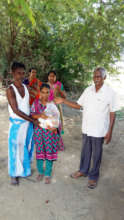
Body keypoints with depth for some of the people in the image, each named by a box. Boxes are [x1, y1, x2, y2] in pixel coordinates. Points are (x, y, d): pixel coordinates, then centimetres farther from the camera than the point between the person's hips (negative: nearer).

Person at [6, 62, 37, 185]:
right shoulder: (10, 90, -14)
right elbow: (16, 110, -18)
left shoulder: (26, 87, 4)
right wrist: (32, 120, -16)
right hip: (17, 124, -5)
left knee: (26, 147, 18)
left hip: (28, 123, 5)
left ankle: (24, 169, 40)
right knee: (16, 149, 6)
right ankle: (14, 174, 26)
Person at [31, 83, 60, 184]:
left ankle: (48, 174, 23)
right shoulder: (36, 102, -1)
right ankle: (40, 172, 32)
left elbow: (57, 118, -4)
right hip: (38, 130, 2)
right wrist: (39, 115, -22)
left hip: (50, 131, -1)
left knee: (49, 152, 5)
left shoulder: (52, 105, -7)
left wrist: (54, 127, -21)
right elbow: (31, 114, -4)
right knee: (39, 151, 11)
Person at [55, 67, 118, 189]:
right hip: (86, 128, 4)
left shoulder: (110, 92, -12)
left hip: (99, 130, -4)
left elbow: (112, 113, -9)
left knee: (96, 154, 11)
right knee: (85, 151, 19)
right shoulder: (88, 90, 1)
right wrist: (63, 101, -5)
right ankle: (83, 170, 39)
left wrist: (110, 131, -10)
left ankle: (93, 176, 30)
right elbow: (78, 105, 6)